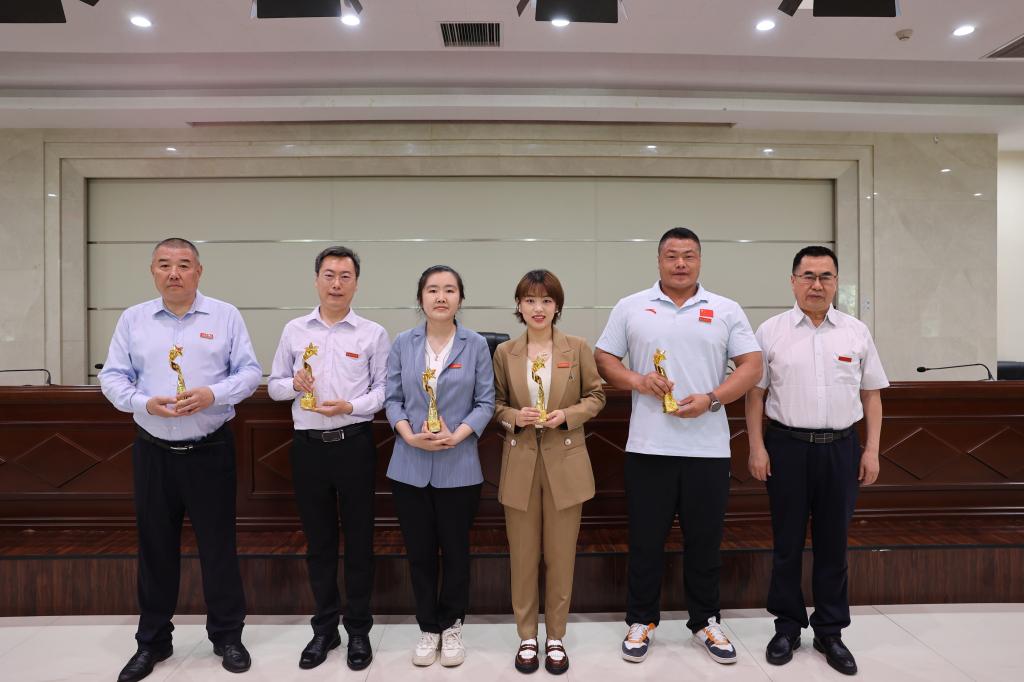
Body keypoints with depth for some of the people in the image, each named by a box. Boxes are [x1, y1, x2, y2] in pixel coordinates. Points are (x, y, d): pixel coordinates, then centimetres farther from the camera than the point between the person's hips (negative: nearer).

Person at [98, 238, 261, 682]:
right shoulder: (133, 319, 6)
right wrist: (143, 402, -14)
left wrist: (214, 394, -19)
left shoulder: (225, 315, 0)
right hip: (153, 451, 2)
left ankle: (227, 636, 24)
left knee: (218, 544, 6)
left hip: (210, 450, -2)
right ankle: (152, 640, 31)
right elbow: (112, 376, 4)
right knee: (155, 546, 13)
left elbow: (250, 372, -2)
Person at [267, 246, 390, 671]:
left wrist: (351, 406, -18)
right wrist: (293, 384, -11)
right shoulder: (294, 331, 7)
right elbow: (274, 385, 10)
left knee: (358, 538, 8)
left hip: (354, 443, -2)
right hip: (308, 445, 3)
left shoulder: (373, 334, -1)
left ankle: (358, 629, 26)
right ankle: (324, 627, 31)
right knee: (318, 539, 14)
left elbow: (385, 389, -3)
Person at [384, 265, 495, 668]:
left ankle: (452, 626, 33)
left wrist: (457, 435, -17)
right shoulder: (403, 343, 3)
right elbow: (392, 398, 2)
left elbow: (485, 402, -3)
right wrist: (409, 435, -13)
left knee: (455, 550, 11)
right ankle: (428, 627, 31)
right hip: (410, 466, 2)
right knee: (419, 552, 12)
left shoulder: (476, 345, -2)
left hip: (458, 466, -1)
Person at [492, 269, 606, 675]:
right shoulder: (504, 353, 1)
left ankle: (556, 637, 29)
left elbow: (596, 396, 5)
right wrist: (514, 416, -14)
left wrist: (567, 414, -13)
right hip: (520, 463, 1)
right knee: (523, 556, 10)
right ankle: (527, 637, 29)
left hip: (565, 463, 0)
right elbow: (493, 404, 7)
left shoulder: (578, 348, -1)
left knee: (561, 556, 10)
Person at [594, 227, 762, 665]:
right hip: (648, 447, 0)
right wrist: (636, 381, -13)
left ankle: (706, 622, 31)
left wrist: (711, 399, -13)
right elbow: (603, 360, 6)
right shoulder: (631, 308, 6)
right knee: (645, 541, 9)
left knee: (704, 541, 13)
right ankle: (641, 621, 26)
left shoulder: (726, 311, 6)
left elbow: (752, 366, 2)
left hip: (708, 448, 1)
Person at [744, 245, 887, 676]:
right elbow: (755, 393, -1)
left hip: (840, 448, 2)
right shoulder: (771, 331, -1)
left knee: (833, 543, 12)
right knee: (787, 542, 9)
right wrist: (756, 447, -6)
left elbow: (871, 395, 9)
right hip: (786, 446, -2)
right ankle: (787, 627, 25)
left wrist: (871, 450, 3)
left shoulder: (856, 332, 6)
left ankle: (830, 632, 28)